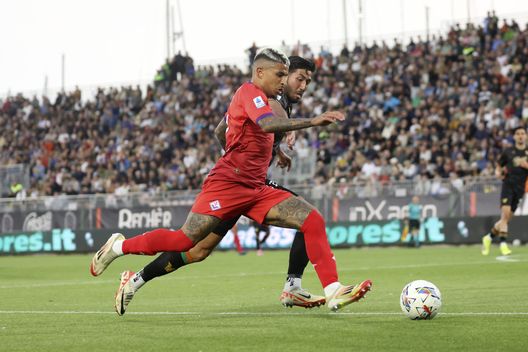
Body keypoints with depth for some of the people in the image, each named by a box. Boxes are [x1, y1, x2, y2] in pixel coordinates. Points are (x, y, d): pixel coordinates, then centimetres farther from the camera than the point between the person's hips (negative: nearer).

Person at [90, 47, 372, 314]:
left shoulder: (257, 98, 20)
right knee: (185, 240, -12)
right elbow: (267, 125, -28)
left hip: (256, 191, 9)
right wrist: (313, 121, -33)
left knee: (313, 221, -7)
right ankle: (119, 246, 11)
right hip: (228, 184, -9)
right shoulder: (249, 92, -8)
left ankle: (333, 291, -13)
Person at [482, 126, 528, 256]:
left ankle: (489, 237, 24)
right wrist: (498, 173, -5)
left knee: (507, 218, 4)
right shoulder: (508, 151, 7)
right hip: (508, 185, -2)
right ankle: (503, 245, -17)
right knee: (505, 214, -18)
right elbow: (499, 167, 16)